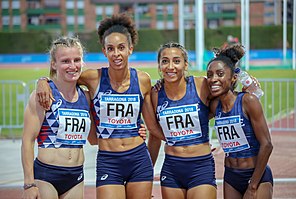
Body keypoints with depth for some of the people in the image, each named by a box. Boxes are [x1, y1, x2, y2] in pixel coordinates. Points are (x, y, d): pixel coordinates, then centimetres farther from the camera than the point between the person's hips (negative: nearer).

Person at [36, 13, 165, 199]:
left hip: (139, 160, 2)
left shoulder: (142, 79, 2)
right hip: (108, 162, -2)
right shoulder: (94, 78, -4)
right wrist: (43, 82, -9)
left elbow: (153, 126, 11)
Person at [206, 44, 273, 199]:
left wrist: (253, 186, -13)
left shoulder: (248, 101, -14)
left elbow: (266, 145, -15)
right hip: (231, 177, 5)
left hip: (256, 176, -5)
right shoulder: (214, 106, 0)